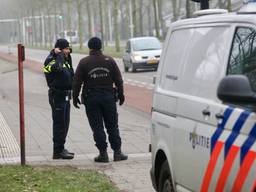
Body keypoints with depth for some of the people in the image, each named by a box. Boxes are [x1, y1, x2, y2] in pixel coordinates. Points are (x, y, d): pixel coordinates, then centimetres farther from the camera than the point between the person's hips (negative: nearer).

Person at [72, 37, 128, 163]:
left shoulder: (84, 62, -3)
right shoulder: (110, 61, 3)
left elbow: (77, 82, -4)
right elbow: (118, 80, 4)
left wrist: (75, 97, 5)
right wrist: (121, 95, 13)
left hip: (91, 99, -2)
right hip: (108, 97, 2)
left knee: (97, 127, 2)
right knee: (112, 126, 9)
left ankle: (103, 153, 0)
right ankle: (117, 152, 8)